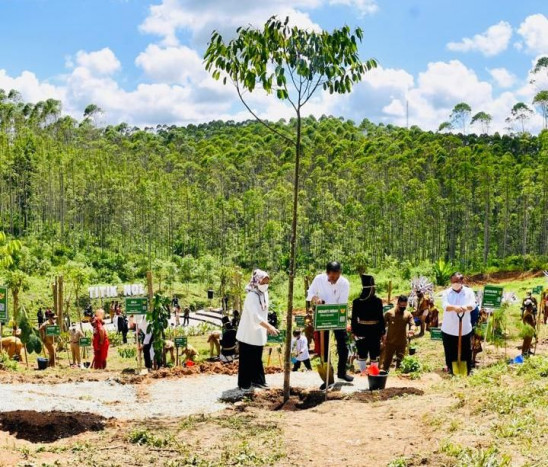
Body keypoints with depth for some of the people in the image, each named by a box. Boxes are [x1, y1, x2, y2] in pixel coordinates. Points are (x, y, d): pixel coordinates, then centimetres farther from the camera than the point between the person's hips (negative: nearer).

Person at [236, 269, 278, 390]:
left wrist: (267, 327, 14)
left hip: (259, 333, 8)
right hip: (248, 334, -8)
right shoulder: (252, 296, -22)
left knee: (257, 359, 16)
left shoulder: (265, 294, 4)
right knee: (246, 359, 1)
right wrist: (269, 326, -43)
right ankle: (244, 384, 11)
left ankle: (257, 380, 26)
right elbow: (255, 316, -34)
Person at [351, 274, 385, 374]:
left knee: (362, 354, 12)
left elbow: (354, 318, -2)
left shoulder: (356, 302, -6)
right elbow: (381, 318, -8)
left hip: (361, 330, 2)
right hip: (374, 331, -2)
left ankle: (362, 372, 15)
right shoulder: (378, 301, -11)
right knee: (374, 354, 9)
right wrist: (382, 332, 0)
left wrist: (354, 331, 7)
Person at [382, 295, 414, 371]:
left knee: (400, 360, 10)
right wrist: (383, 336, -5)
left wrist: (411, 330, -33)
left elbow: (412, 324, -10)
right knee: (387, 359, 6)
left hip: (402, 342, 2)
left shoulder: (408, 314, 0)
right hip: (390, 342, -2)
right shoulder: (389, 313, -5)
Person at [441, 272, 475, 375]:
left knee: (466, 350, 4)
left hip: (464, 328, 0)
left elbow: (473, 304, -14)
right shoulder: (447, 292, 1)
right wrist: (454, 307, -38)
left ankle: (467, 370, 16)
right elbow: (445, 305, -17)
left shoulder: (469, 292, 1)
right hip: (449, 328, 1)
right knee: (450, 350, 8)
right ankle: (450, 368, 23)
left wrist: (466, 307, -38)